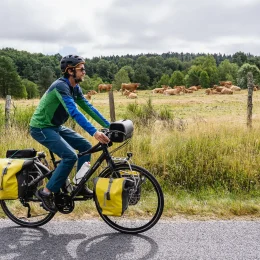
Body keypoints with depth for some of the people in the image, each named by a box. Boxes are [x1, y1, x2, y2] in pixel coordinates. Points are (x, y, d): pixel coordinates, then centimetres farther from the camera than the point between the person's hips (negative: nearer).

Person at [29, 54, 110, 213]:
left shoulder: (75, 88, 4)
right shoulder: (61, 86, -25)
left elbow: (89, 108, 6)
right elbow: (74, 112, -36)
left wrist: (109, 126, 0)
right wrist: (94, 132, -44)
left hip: (56, 127, 9)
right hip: (41, 128, -9)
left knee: (85, 146, 3)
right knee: (70, 156, -21)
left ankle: (80, 186, 12)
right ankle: (46, 192, -8)